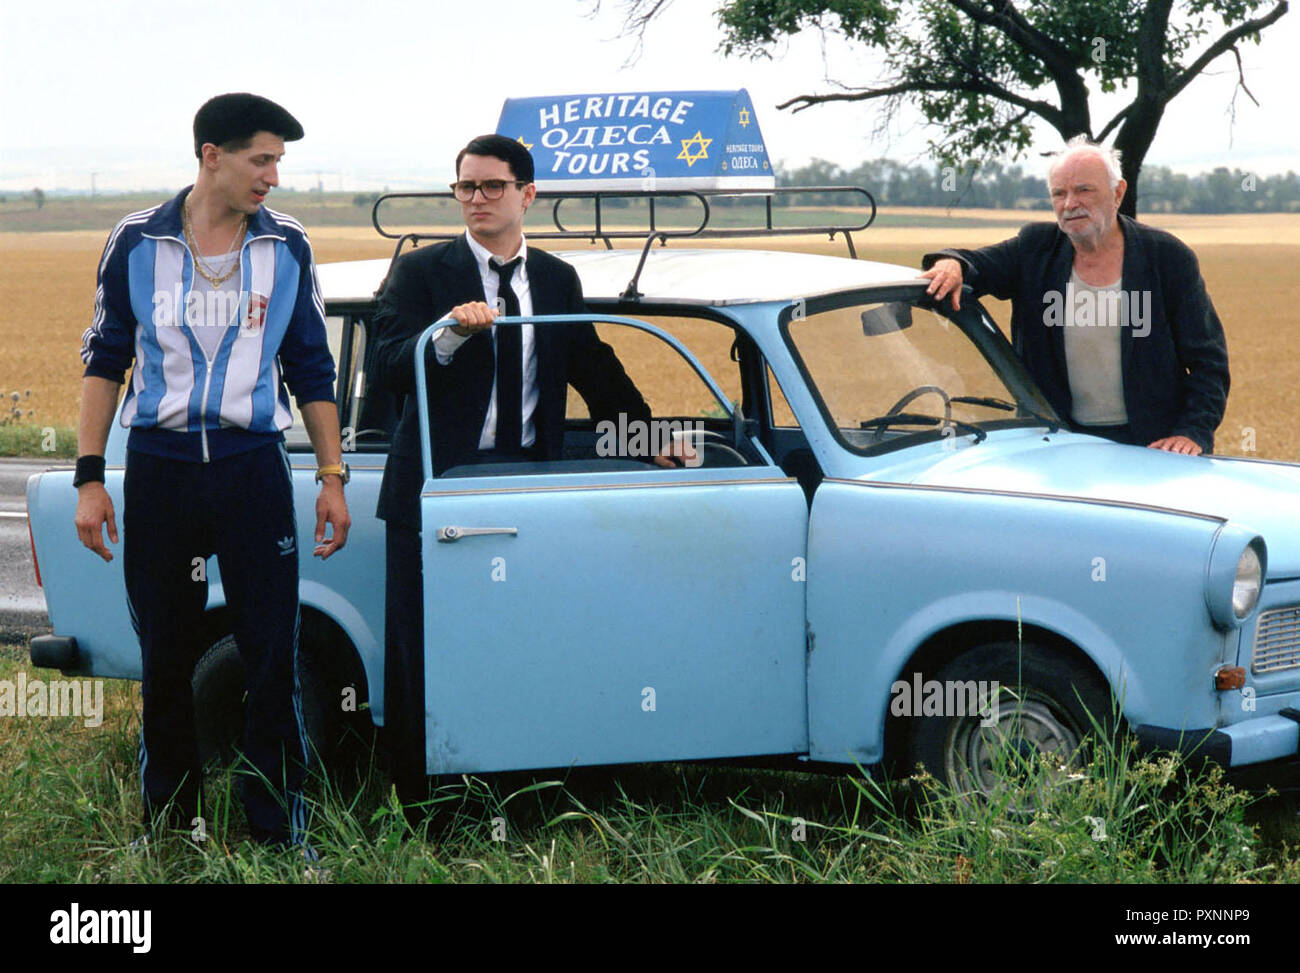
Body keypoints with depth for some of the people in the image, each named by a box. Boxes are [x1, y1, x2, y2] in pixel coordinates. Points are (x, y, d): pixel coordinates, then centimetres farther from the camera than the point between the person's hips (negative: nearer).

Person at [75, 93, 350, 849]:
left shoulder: (287, 248, 3)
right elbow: (106, 360, 5)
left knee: (274, 658, -2)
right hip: (159, 468, 0)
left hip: (254, 468, 0)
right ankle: (169, 823, 22)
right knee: (166, 659, 9)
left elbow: (312, 370, 10)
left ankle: (279, 830, 7)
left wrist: (332, 478, 5)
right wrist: (90, 477, 0)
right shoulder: (138, 243, 0)